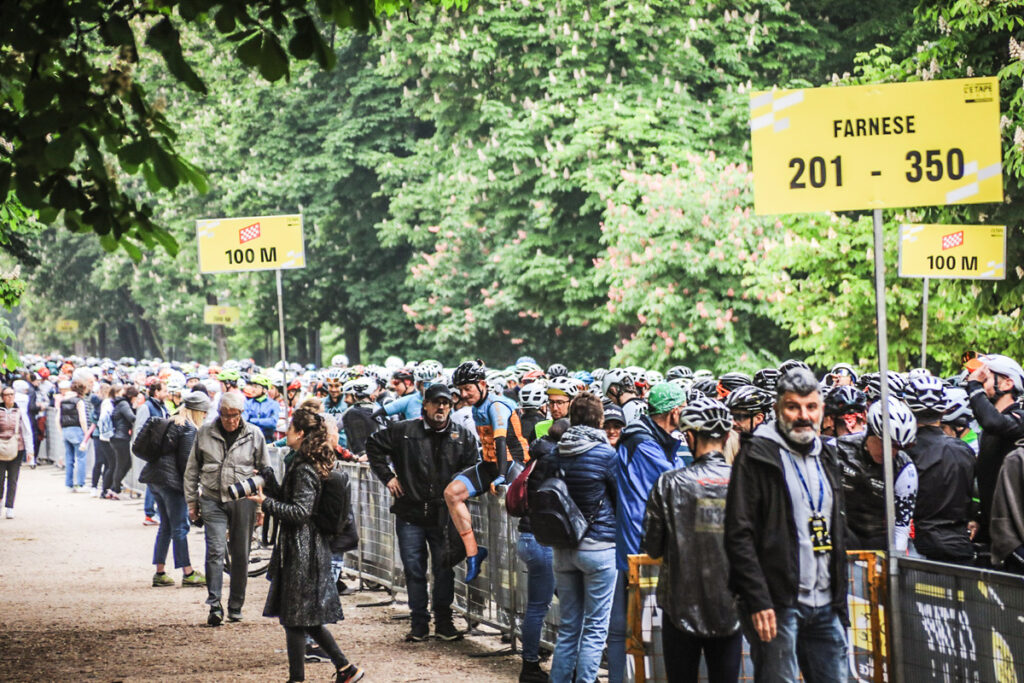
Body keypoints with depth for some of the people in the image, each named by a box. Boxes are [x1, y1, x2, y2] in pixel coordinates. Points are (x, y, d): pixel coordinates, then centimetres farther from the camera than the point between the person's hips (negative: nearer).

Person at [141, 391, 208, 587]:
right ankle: (188, 574, -1)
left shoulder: (171, 422, 18)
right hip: (170, 481, -9)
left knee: (166, 526, 13)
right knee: (180, 527, -4)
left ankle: (160, 573, 13)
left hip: (154, 476, 9)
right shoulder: (189, 429, -9)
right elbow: (185, 460, -14)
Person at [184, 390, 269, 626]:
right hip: (213, 500, 0)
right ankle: (214, 605, -12)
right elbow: (192, 470, 11)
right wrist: (192, 502, 9)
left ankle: (236, 606, 18)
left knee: (240, 555, 6)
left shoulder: (254, 435, 2)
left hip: (243, 501, 0)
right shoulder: (205, 433, 3)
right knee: (215, 551, -11)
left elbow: (265, 471, 8)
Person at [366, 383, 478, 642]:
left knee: (444, 570, 4)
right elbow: (374, 445, 11)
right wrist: (387, 476, 5)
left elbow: (471, 468, 10)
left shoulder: (462, 436, 3)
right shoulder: (403, 431, 0)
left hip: (444, 516, 0)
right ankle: (419, 623, 14)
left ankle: (443, 621, 18)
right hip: (410, 514, 0)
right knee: (414, 571, 5)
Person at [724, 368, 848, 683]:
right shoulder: (758, 456, -5)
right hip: (777, 604, -7)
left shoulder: (825, 456, 17)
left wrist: (841, 603, 17)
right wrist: (758, 601, -18)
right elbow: (739, 536, -12)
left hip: (825, 606, 7)